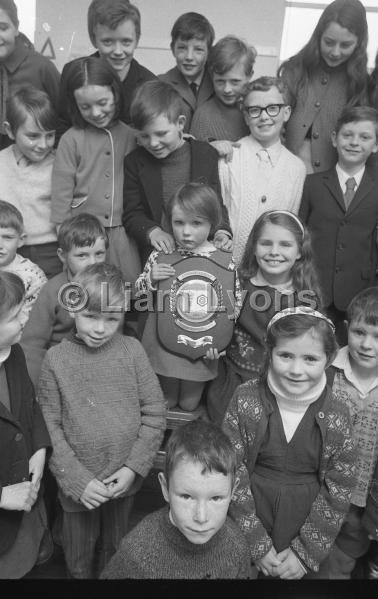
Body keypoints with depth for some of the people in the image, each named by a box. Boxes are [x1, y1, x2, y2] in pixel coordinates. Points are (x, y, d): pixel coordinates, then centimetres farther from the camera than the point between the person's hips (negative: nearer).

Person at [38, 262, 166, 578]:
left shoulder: (132, 350, -10)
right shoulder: (56, 359, -12)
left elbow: (154, 413, -7)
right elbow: (49, 428, -10)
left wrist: (133, 468, -11)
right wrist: (77, 480, -14)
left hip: (125, 481, 1)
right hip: (78, 486, -1)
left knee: (116, 547, 25)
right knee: (80, 558, 21)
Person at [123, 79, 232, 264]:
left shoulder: (206, 154, 3)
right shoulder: (135, 162, 3)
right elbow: (131, 213, 2)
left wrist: (221, 231, -11)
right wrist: (152, 232, -17)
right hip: (156, 256, 0)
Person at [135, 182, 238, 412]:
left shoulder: (225, 261, -11)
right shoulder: (160, 256, -5)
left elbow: (233, 306, -4)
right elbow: (138, 292, 6)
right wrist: (151, 278, -15)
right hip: (165, 341, 2)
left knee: (190, 403, 16)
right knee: (166, 401, 18)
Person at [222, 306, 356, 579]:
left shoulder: (337, 412, -12)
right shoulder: (246, 398, -13)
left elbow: (339, 489, -7)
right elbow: (232, 472, -11)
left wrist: (305, 552, -10)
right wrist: (258, 545, -13)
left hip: (308, 523, 0)